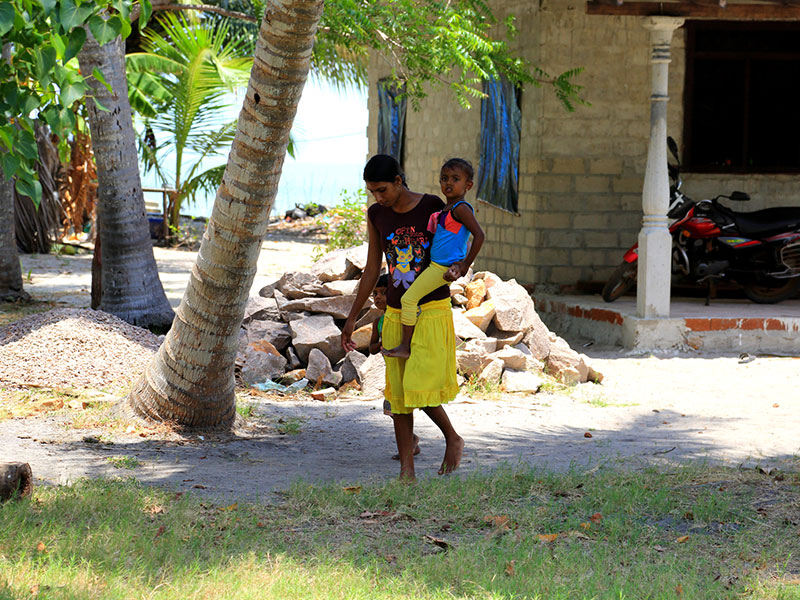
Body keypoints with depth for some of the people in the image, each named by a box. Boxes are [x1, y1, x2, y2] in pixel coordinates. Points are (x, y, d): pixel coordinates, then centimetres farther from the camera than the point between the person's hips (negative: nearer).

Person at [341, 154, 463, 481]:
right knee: (398, 394, 2)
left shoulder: (434, 208, -8)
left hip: (433, 310, -5)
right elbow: (372, 270, 12)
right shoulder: (377, 215, 4)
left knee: (420, 389, -14)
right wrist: (352, 317, 13)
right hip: (396, 315, 5)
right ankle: (407, 470, 7)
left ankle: (453, 439, 12)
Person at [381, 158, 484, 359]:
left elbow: (479, 235, -22)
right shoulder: (446, 209, 14)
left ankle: (405, 346, -10)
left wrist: (466, 265, -19)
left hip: (443, 267, -11)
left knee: (409, 298, -12)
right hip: (435, 265, 11)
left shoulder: (461, 209, -15)